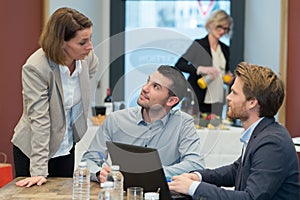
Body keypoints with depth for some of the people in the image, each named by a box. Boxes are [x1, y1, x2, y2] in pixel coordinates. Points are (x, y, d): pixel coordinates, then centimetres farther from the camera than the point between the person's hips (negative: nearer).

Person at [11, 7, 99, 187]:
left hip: (66, 148, 5)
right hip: (32, 151, -5)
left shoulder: (87, 57, -10)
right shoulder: (35, 68, -26)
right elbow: (39, 119, -28)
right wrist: (39, 171, -29)